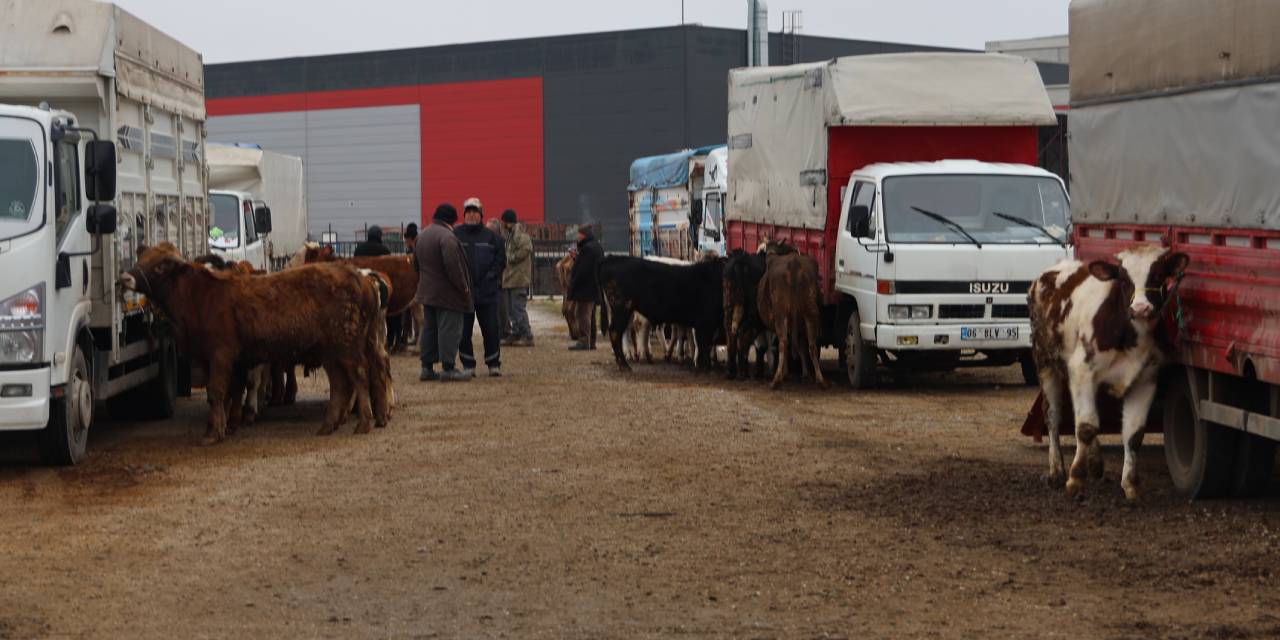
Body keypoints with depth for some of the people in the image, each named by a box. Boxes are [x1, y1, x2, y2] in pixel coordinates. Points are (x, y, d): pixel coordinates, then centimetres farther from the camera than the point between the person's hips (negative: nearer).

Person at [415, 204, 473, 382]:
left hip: (427, 292, 9)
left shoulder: (423, 236, 13)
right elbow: (453, 265, -23)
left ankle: (427, 367, 15)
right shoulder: (447, 237, -18)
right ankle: (448, 369, -10)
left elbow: (416, 262, 21)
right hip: (447, 294, -9)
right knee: (449, 329, -7)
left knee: (429, 329, 14)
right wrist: (463, 288, -15)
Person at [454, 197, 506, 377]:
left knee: (491, 329, 2)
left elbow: (501, 259, 8)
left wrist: (492, 276, -3)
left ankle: (494, 364, 13)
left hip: (487, 292, 0)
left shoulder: (491, 237, 5)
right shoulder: (455, 235, 1)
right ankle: (468, 365, 13)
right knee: (463, 331, 3)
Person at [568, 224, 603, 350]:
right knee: (590, 315, 14)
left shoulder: (587, 248, -18)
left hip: (585, 288, -10)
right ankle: (591, 341, 18)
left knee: (583, 314, -9)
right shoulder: (597, 247, 15)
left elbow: (582, 270, -21)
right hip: (595, 288, 10)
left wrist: (573, 284, -13)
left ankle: (584, 341, -11)